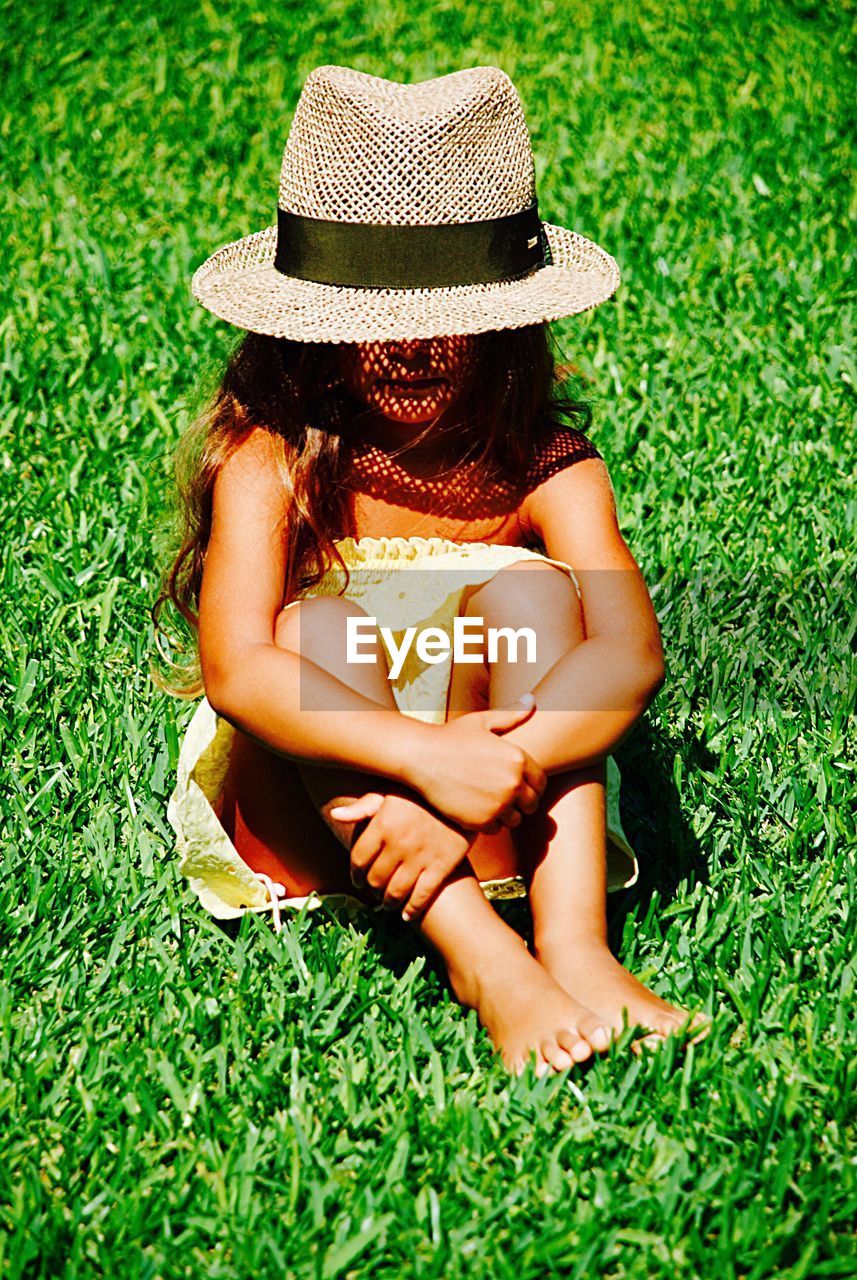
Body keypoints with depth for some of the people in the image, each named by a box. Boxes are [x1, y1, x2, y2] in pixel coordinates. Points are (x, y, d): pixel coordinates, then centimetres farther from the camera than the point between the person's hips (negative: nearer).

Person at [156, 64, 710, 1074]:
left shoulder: (542, 468, -10)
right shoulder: (271, 455, -14)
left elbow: (631, 656, -26)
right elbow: (236, 670, -29)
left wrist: (483, 787, -42)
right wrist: (428, 757, -43)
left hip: (495, 815, 1)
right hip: (298, 817, -1)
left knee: (525, 589, -22)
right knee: (324, 624, -28)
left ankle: (574, 945, -36)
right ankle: (483, 964, -41)